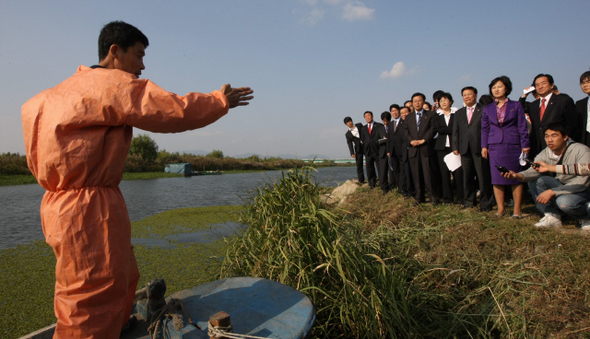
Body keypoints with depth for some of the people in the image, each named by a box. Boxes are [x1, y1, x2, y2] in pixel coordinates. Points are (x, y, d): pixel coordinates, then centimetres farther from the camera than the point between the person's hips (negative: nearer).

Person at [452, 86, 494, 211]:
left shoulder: (484, 110, 4)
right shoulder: (458, 113, 19)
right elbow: (455, 132, 16)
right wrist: (455, 147, 6)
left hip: (480, 148, -4)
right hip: (465, 149, 4)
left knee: (483, 177, -2)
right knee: (467, 176, 7)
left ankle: (486, 203, 6)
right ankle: (469, 201, 17)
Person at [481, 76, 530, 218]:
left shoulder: (516, 105, 7)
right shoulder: (488, 108, 12)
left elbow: (522, 126, 4)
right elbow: (484, 128, 12)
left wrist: (525, 145, -2)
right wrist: (484, 146, 3)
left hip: (513, 145, -2)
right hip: (495, 146, 2)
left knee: (516, 178, -1)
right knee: (496, 178, 1)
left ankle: (517, 209, 6)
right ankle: (500, 208, 8)